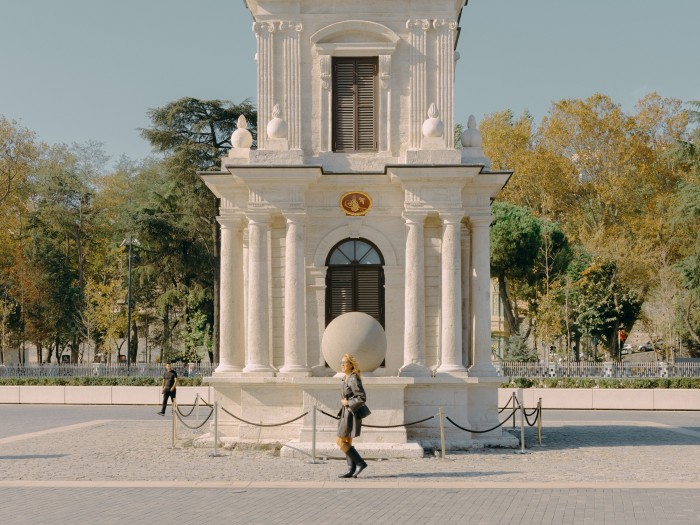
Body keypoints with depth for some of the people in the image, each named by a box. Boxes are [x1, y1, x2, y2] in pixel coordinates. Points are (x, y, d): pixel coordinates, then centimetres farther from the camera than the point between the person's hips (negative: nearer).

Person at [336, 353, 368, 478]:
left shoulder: (354, 379, -17)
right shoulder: (347, 378, 12)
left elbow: (362, 398, -23)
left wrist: (347, 403, -15)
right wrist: (344, 401, 9)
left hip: (351, 414, -10)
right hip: (346, 413, 10)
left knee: (340, 441, -8)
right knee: (347, 442, 9)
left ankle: (360, 463, -5)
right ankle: (351, 470, 11)